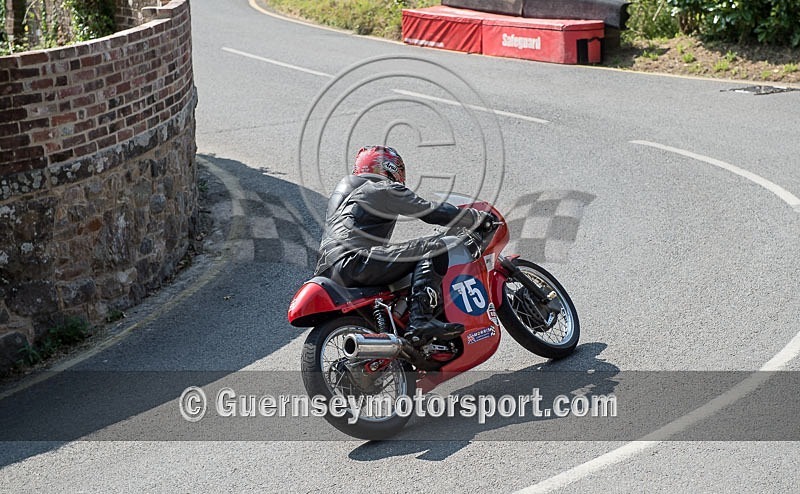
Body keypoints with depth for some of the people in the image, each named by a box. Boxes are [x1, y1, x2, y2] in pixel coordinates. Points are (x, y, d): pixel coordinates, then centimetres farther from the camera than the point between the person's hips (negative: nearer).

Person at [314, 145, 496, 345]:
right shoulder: (385, 189, 6)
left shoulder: (342, 189, 32)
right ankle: (421, 321, -28)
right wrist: (479, 217, 12)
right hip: (353, 260, -9)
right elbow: (431, 211, 2)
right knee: (434, 247, -12)